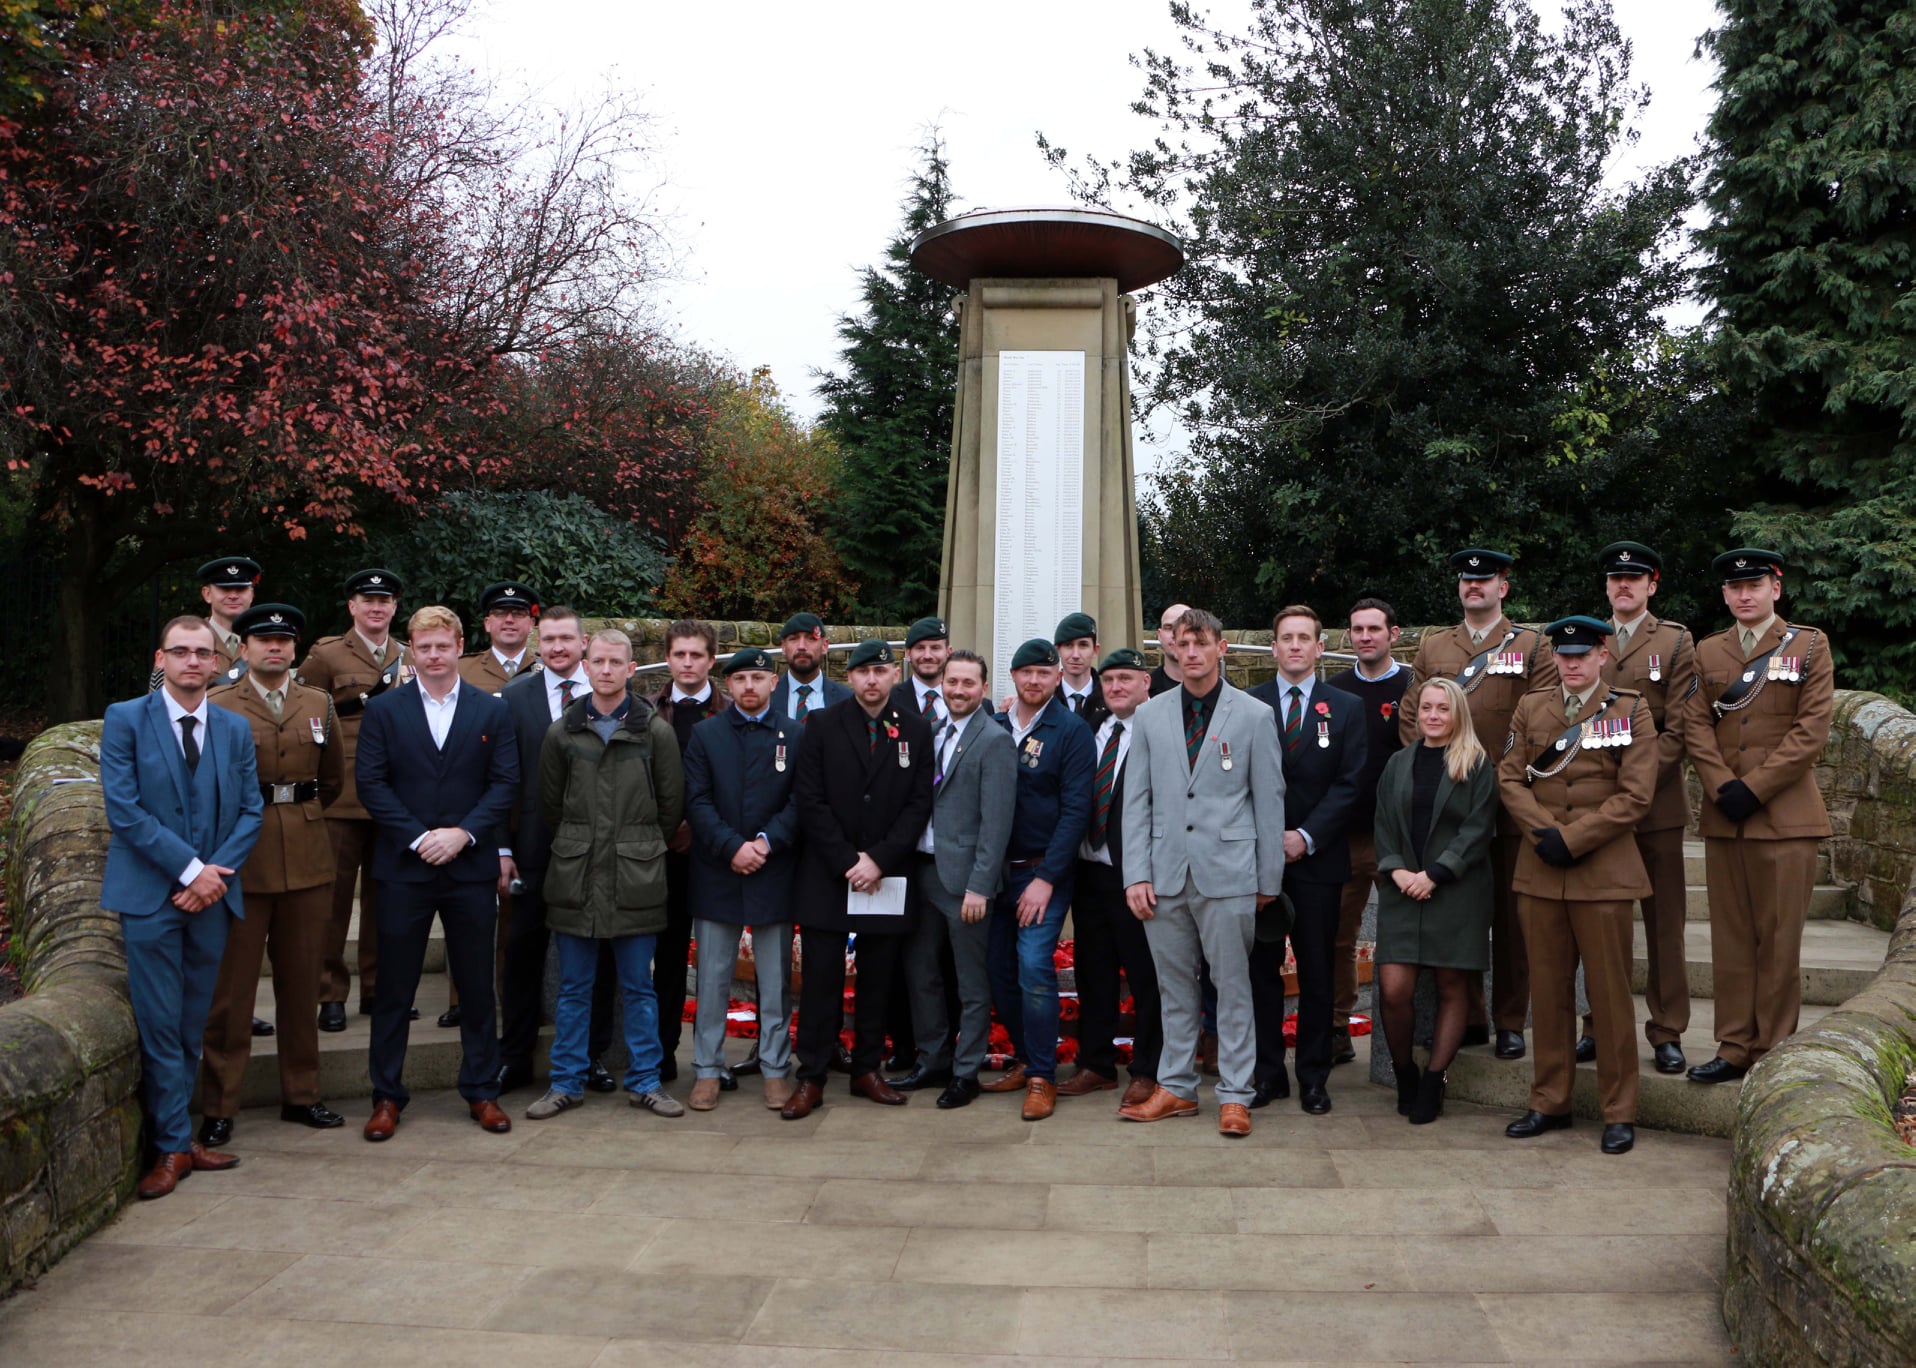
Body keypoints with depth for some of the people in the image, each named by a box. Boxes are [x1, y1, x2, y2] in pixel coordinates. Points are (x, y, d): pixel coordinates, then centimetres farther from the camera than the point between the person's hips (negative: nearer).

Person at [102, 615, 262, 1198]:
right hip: (149, 894, -4)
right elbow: (124, 808, -9)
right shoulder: (125, 720, -2)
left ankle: (175, 1133, 20)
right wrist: (189, 868, -13)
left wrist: (217, 872, -8)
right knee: (161, 1027, -2)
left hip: (211, 892, 4)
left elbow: (250, 811, 7)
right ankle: (174, 1145, 7)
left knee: (193, 1024, 9)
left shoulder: (234, 729, 10)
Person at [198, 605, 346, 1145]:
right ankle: (219, 1107, 9)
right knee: (231, 984, 0)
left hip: (307, 856, 4)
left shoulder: (318, 704, 12)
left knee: (302, 980, 10)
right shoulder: (217, 706, 0)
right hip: (240, 856, -3)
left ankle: (301, 1094, 20)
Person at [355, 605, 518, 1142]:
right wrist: (417, 837, -12)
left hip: (471, 868, 1)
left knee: (477, 986, 7)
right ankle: (387, 1096, 16)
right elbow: (371, 784, -2)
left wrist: (463, 834, -12)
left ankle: (481, 1091, 18)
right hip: (404, 869, -1)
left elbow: (505, 783, 1)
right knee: (394, 988, 5)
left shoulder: (492, 711, 6)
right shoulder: (384, 710, 4)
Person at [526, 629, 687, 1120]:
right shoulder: (562, 732, 6)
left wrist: (639, 844, 9)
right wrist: (578, 845, 11)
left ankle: (644, 1080, 18)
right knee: (573, 987, 9)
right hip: (575, 877, 1)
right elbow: (549, 805, 13)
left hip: (636, 877, -1)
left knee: (638, 986, 7)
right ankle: (567, 1081, 19)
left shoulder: (655, 730, 1)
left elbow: (671, 805, 6)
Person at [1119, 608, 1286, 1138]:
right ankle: (1176, 1088, 22)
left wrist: (1268, 879, 0)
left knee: (1233, 985, 2)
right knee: (1173, 985, 11)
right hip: (1165, 873, 3)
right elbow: (1137, 800, 8)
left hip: (1227, 874, -3)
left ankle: (1235, 1095, 12)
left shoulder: (1254, 716, 2)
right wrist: (1136, 874, 0)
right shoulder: (1150, 715, 9)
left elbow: (1269, 802, 2)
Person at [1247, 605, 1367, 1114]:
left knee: (1317, 973, 5)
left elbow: (1349, 784, 0)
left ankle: (1313, 1076, 15)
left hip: (1318, 859, 0)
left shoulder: (1344, 709, 6)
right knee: (1261, 969, 4)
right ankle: (1267, 1072, 14)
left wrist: (1307, 836, -10)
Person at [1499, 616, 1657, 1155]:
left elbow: (1635, 795, -5)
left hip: (1603, 870, -3)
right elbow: (1509, 777, 6)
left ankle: (1620, 1112, 10)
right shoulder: (1530, 708, 12)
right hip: (1539, 869, 3)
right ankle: (1549, 1102, 18)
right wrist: (1543, 831, -10)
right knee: (1547, 989, 8)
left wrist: (1572, 838, -12)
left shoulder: (1631, 711, 2)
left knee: (1610, 991, 0)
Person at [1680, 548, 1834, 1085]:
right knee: (1730, 937, 7)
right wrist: (1722, 787, -9)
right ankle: (1734, 1049, 14)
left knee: (1779, 939, 0)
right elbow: (1696, 725, 6)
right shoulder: (1708, 651, 13)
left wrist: (1754, 788, -12)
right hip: (1723, 816, 3)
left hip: (1785, 814, -3)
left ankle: (1774, 1053, 9)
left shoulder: (1810, 645, 3)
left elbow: (1811, 731, -6)